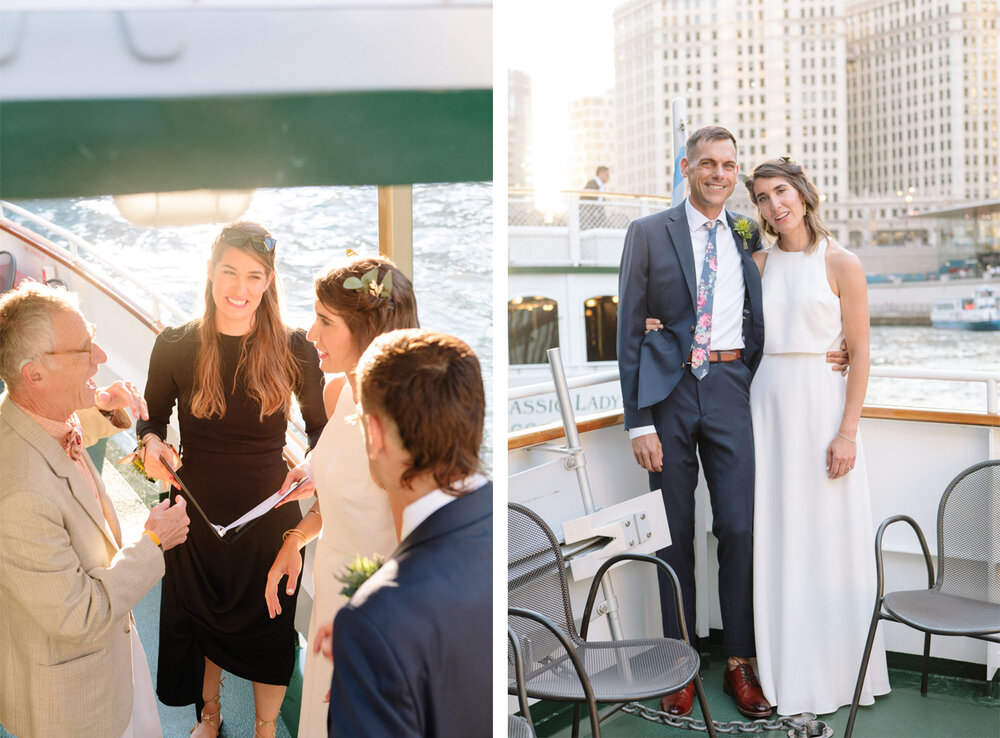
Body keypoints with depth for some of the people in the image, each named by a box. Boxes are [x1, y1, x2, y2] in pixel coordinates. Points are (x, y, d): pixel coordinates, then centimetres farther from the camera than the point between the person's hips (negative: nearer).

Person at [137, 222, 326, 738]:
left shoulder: (293, 349, -11)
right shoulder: (175, 346, -9)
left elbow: (319, 424, 2)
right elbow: (152, 417, 5)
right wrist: (151, 442, -17)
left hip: (270, 514, -1)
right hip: (197, 514, 1)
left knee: (270, 628, 14)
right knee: (199, 618, 21)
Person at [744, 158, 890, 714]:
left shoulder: (841, 263, -4)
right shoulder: (758, 264, 9)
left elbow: (860, 355, -6)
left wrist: (847, 432, -12)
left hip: (823, 403, -4)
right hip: (767, 404, 4)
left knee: (829, 539, 2)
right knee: (775, 540, 7)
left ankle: (838, 670, 18)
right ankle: (786, 671, 20)